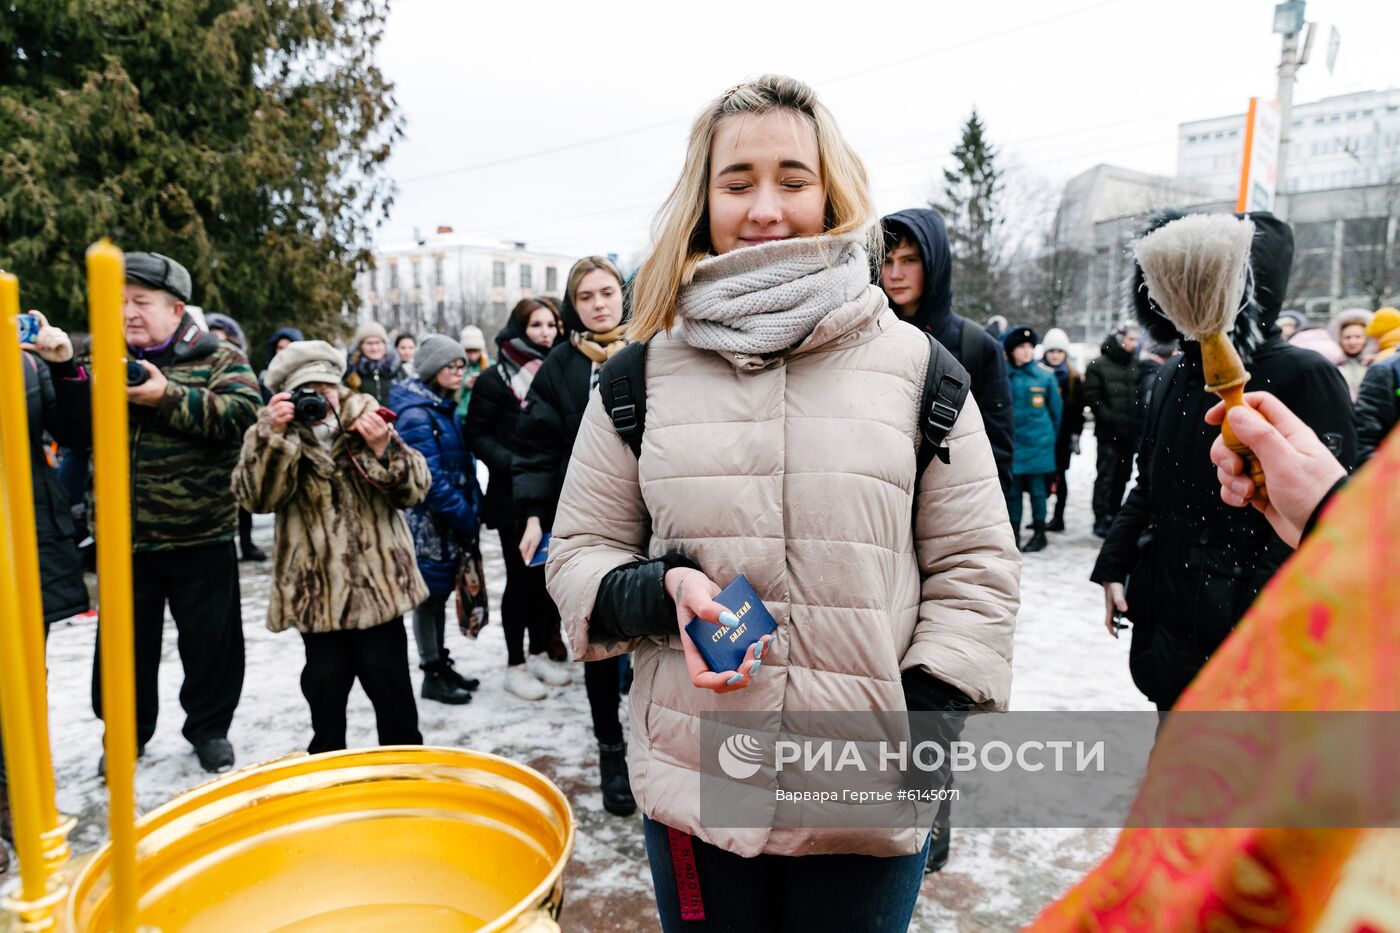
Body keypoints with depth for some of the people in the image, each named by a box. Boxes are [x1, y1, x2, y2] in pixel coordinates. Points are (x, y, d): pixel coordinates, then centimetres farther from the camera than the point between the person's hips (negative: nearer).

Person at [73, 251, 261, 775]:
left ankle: (209, 727, 29)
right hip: (123, 536, 4)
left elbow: (241, 415, -20)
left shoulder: (219, 359, -3)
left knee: (210, 640, 9)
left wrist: (167, 397, -26)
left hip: (200, 536, -3)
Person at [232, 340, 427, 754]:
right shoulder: (269, 436, 4)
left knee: (388, 679, 3)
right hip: (317, 590, 1)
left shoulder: (368, 420, 3)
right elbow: (257, 497, -14)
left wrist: (384, 449, -21)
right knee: (326, 681, 9)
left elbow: (414, 489, -4)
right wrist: (274, 436, -24)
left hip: (378, 582, 0)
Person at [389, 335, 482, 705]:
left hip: (451, 521, 9)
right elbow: (429, 477, -22)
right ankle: (432, 674, 14)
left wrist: (473, 508, 7)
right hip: (430, 521, -9)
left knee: (440, 592, 16)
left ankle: (442, 664, 28)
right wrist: (464, 515, -19)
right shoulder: (416, 415, -16)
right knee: (430, 594, 2)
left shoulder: (445, 408, 12)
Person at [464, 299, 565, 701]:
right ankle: (515, 665, 13)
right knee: (521, 577, 1)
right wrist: (512, 464, -20)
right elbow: (477, 434, -8)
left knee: (548, 574, 11)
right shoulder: (497, 377, -6)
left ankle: (540, 653, 27)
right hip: (514, 495, -5)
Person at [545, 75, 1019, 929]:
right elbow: (579, 554, 6)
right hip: (692, 791, 1)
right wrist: (661, 593, -14)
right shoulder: (643, 376, 1)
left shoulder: (915, 366, -1)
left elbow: (977, 568, 1)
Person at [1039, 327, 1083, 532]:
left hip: (1063, 434, 0)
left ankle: (1058, 517, 13)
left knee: (1060, 475, 6)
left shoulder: (1073, 378, 3)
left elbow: (1078, 409, 3)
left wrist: (1075, 434, -3)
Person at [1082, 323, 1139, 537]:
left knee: (1122, 475, 11)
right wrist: (1109, 418, -15)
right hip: (1109, 431, -5)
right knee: (1106, 475, -6)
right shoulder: (1099, 365, -3)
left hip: (1130, 431, 5)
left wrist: (1138, 420, 1)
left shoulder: (1136, 365, 10)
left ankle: (1114, 514, 21)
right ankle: (1101, 518, -1)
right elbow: (1092, 397, -8)